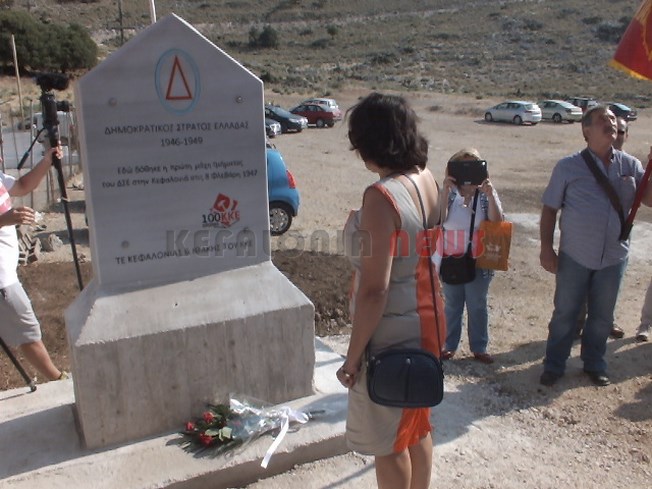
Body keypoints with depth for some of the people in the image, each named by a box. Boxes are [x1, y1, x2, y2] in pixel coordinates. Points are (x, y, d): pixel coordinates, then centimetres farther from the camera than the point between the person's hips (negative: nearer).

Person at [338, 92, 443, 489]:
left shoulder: (381, 197, -26)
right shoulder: (428, 179, -2)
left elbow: (374, 290, -25)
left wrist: (353, 356, -17)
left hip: (392, 335, -9)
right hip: (426, 322, 9)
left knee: (387, 442, 13)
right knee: (418, 426, 26)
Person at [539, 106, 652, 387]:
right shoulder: (568, 166, -5)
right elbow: (549, 209, -4)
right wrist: (546, 249, -9)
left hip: (613, 258, 3)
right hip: (574, 258, -3)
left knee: (602, 316, 15)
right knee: (564, 314, 8)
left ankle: (594, 365, 33)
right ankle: (554, 365, 22)